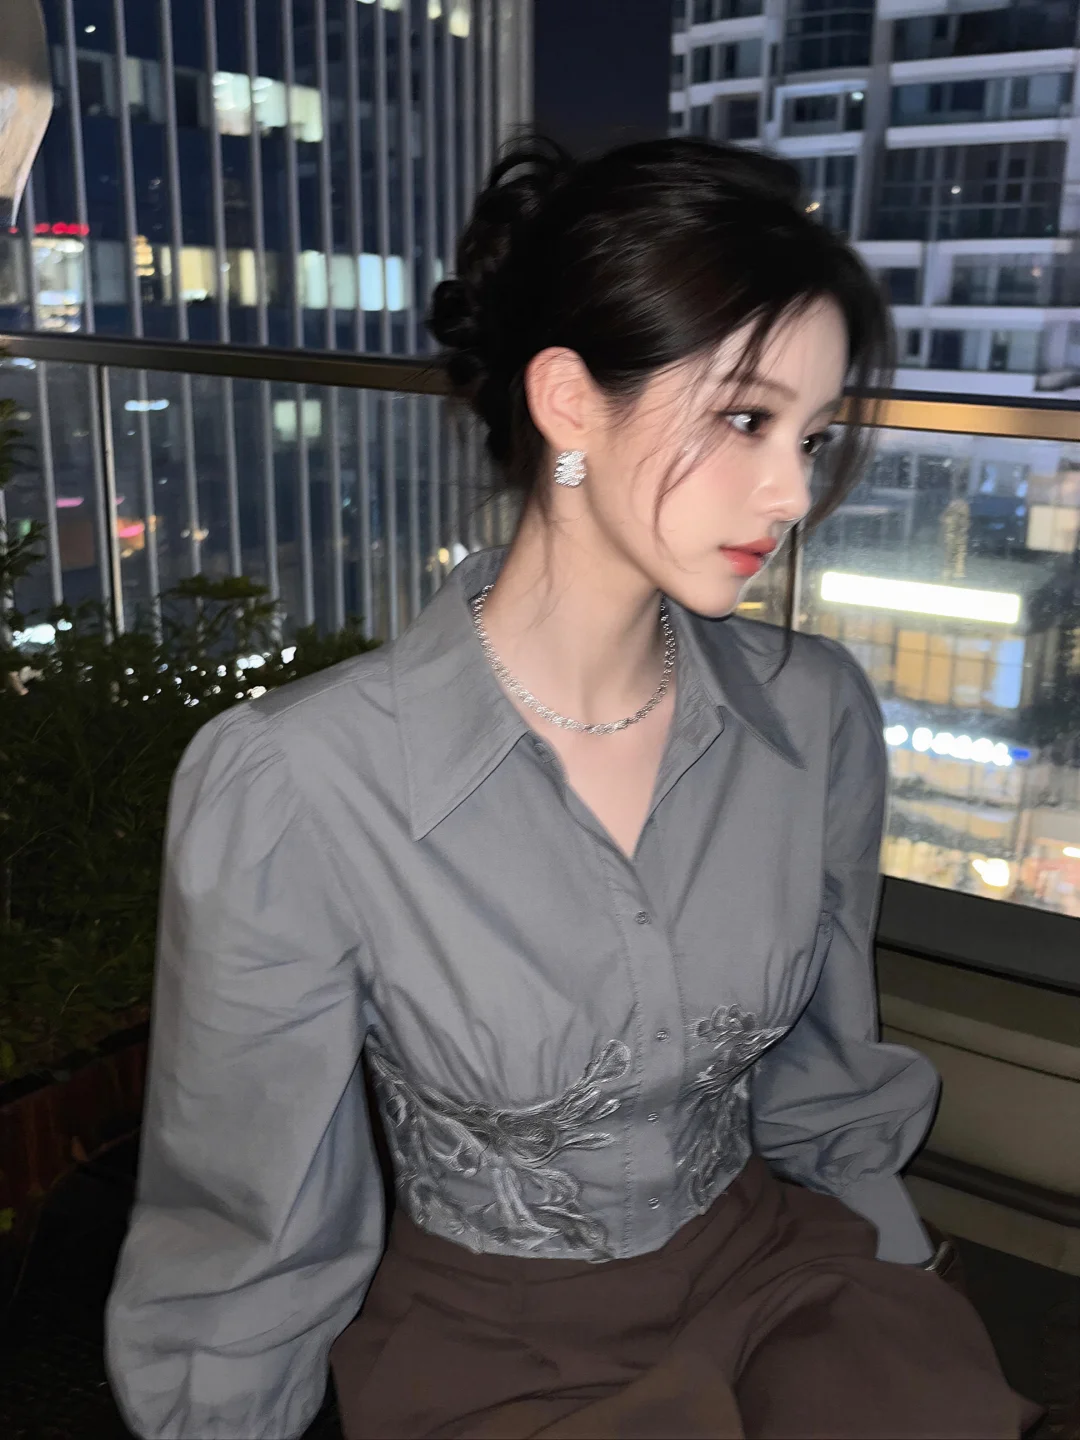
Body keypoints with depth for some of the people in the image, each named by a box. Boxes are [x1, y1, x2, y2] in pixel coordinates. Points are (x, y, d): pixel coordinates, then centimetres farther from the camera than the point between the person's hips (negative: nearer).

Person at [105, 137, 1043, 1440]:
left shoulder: (817, 714, -10)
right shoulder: (291, 786, -23)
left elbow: (826, 1090, 6)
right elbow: (243, 1246, -9)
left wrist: (905, 1320, 10)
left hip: (780, 1266, 4)